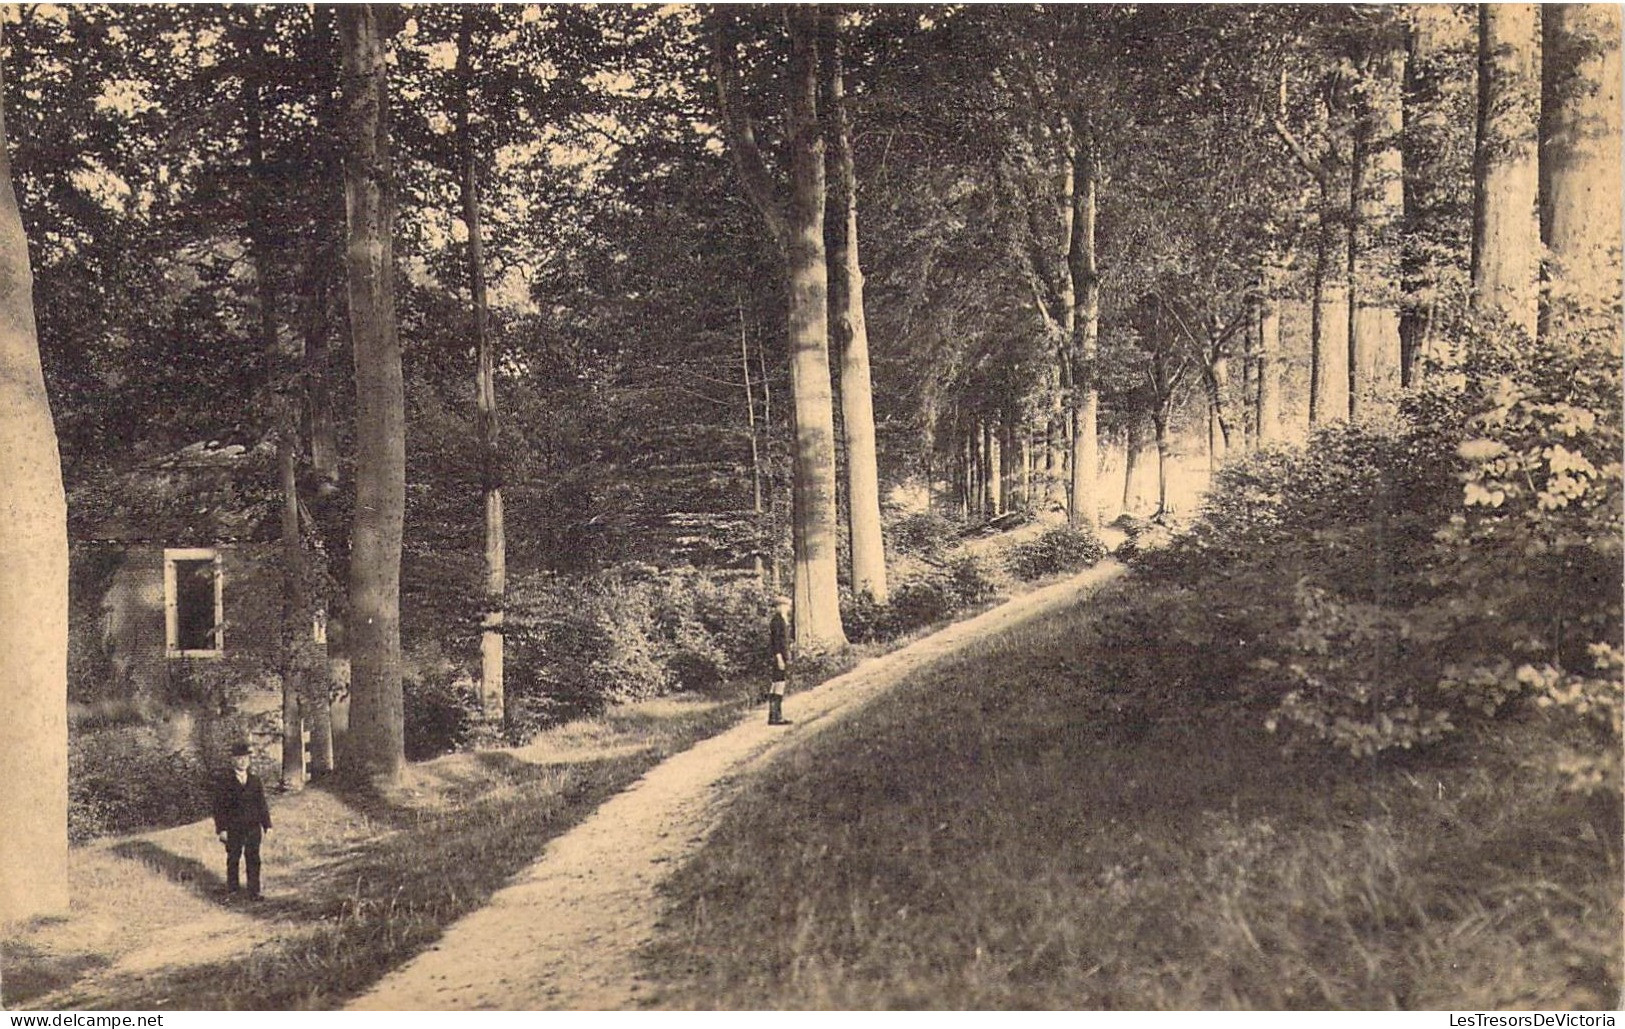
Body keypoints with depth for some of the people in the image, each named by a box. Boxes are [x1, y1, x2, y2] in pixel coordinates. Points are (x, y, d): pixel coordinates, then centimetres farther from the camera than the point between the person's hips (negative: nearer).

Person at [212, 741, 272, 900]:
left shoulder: (255, 781, 8)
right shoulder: (225, 782, -3)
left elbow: (262, 804, 10)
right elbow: (219, 807, -4)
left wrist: (267, 824, 5)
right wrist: (221, 828, -10)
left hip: (253, 827, 2)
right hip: (233, 828, -2)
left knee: (253, 859, 1)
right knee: (233, 858, 10)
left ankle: (254, 891, 6)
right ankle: (232, 885, 27)